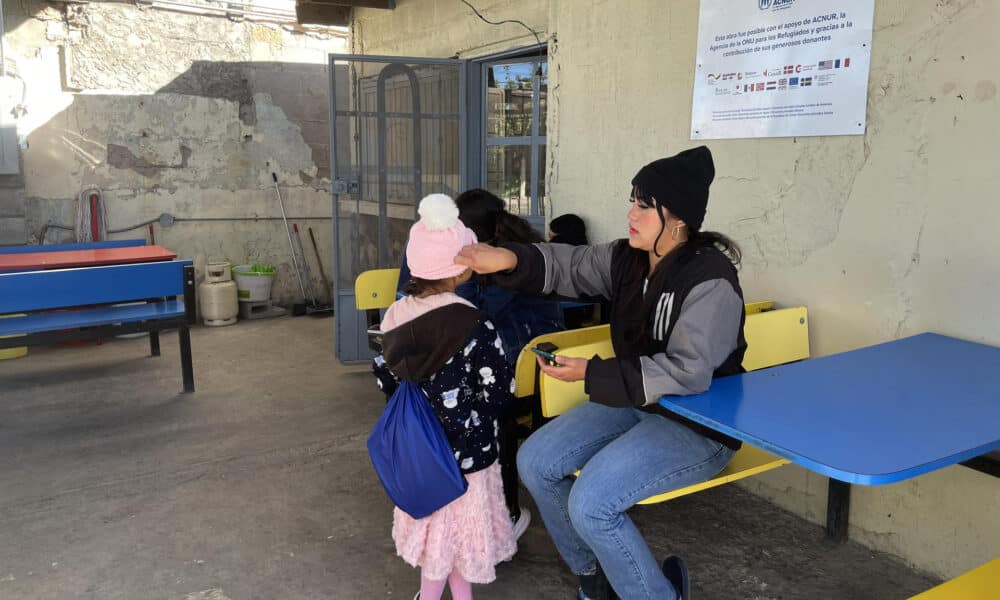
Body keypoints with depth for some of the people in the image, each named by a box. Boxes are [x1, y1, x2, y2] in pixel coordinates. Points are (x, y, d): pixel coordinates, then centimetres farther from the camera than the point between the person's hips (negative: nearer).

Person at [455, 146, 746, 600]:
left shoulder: (709, 280, -24)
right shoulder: (628, 259, 0)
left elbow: (688, 372, -31)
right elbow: (566, 265, 1)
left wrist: (591, 374, -30)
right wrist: (508, 259, -20)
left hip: (698, 425, -8)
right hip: (636, 404, 9)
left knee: (590, 503, -24)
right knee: (534, 461, 0)